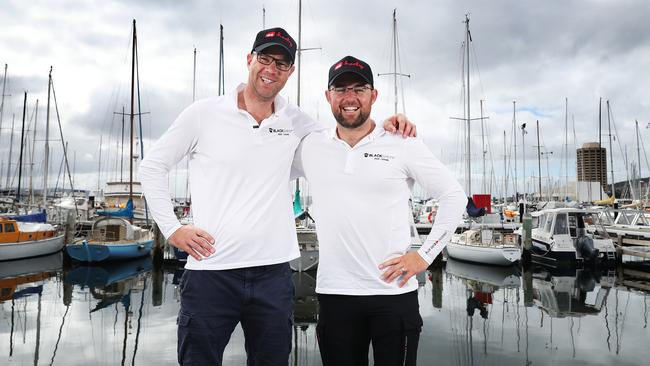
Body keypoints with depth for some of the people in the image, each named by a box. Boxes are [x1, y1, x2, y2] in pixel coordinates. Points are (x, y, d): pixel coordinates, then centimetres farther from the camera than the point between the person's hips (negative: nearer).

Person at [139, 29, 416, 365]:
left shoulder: (295, 121, 6)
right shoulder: (203, 114, -1)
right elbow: (152, 166, 7)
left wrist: (384, 126, -2)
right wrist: (172, 229, -1)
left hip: (273, 272, 3)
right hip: (210, 271, -2)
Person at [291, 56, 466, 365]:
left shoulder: (403, 144, -2)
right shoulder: (309, 147, 4)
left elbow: (454, 196, 2)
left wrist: (425, 255, -3)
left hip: (394, 293, -1)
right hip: (333, 294, 2)